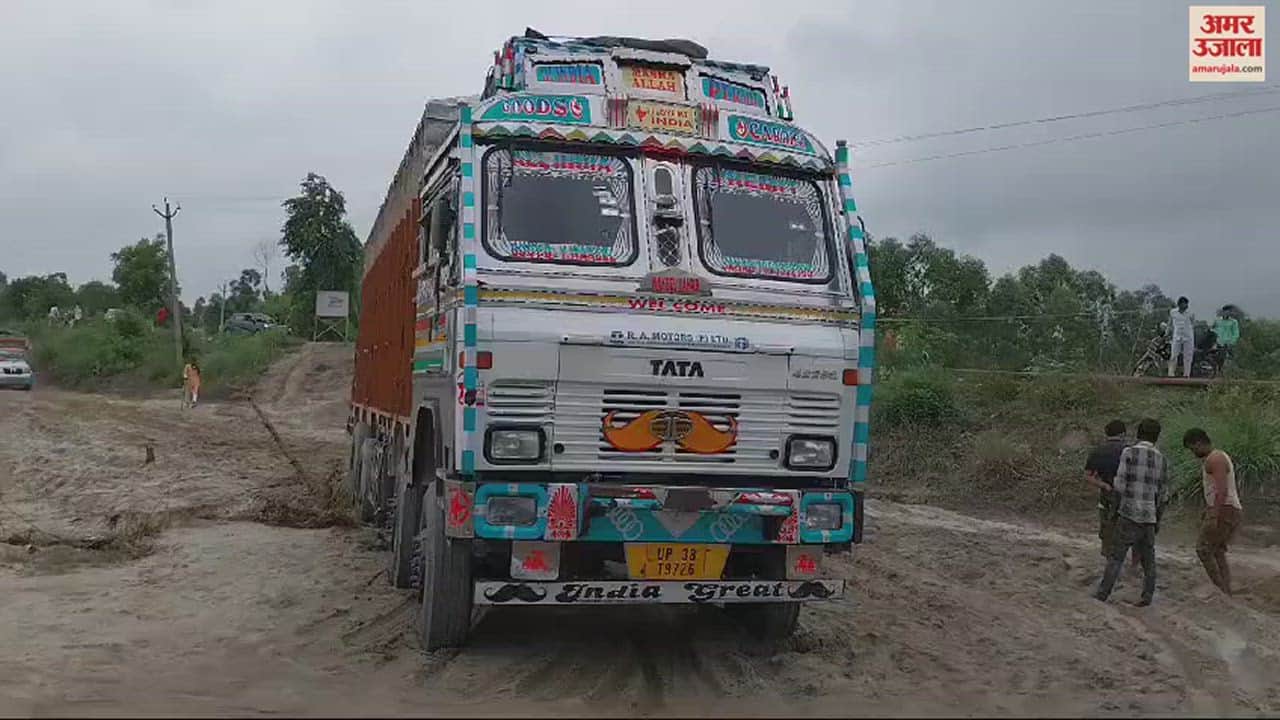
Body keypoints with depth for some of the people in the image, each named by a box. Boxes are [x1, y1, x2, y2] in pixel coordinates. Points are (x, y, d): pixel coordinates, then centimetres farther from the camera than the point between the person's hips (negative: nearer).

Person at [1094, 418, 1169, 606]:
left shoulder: (1129, 453, -9)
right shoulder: (1162, 459, 7)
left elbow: (1119, 486, -12)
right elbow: (1163, 495, 11)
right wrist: (1158, 519, 22)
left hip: (1129, 514, -4)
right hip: (1149, 516, 4)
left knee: (1116, 556, -2)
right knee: (1148, 557, 13)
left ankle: (1102, 594, -3)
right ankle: (1147, 596, 9)